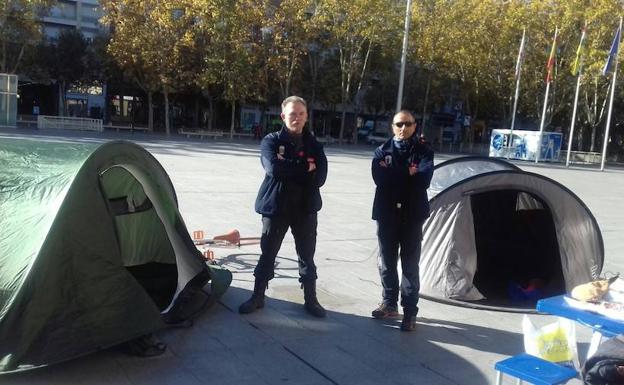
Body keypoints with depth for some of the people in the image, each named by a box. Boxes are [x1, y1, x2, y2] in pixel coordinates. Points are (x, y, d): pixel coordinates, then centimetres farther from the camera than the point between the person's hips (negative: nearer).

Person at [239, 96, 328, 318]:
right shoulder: (271, 141, -3)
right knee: (267, 254, 9)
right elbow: (273, 168, -22)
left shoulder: (314, 145, 4)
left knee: (307, 256, 11)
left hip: (306, 208, 2)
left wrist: (288, 168, -15)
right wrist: (305, 168, -15)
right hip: (276, 206, -1)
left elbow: (320, 177, -10)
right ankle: (257, 297, 24)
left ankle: (310, 299, 25)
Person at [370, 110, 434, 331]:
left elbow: (423, 180, -16)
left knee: (410, 265, 1)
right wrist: (407, 173, -12)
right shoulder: (383, 151, 7)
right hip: (386, 214, 3)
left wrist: (394, 174, -10)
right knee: (386, 262, 11)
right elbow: (379, 178, -12)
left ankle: (410, 311, 9)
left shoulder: (424, 151, 2)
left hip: (412, 215, -2)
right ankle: (389, 303, 27)